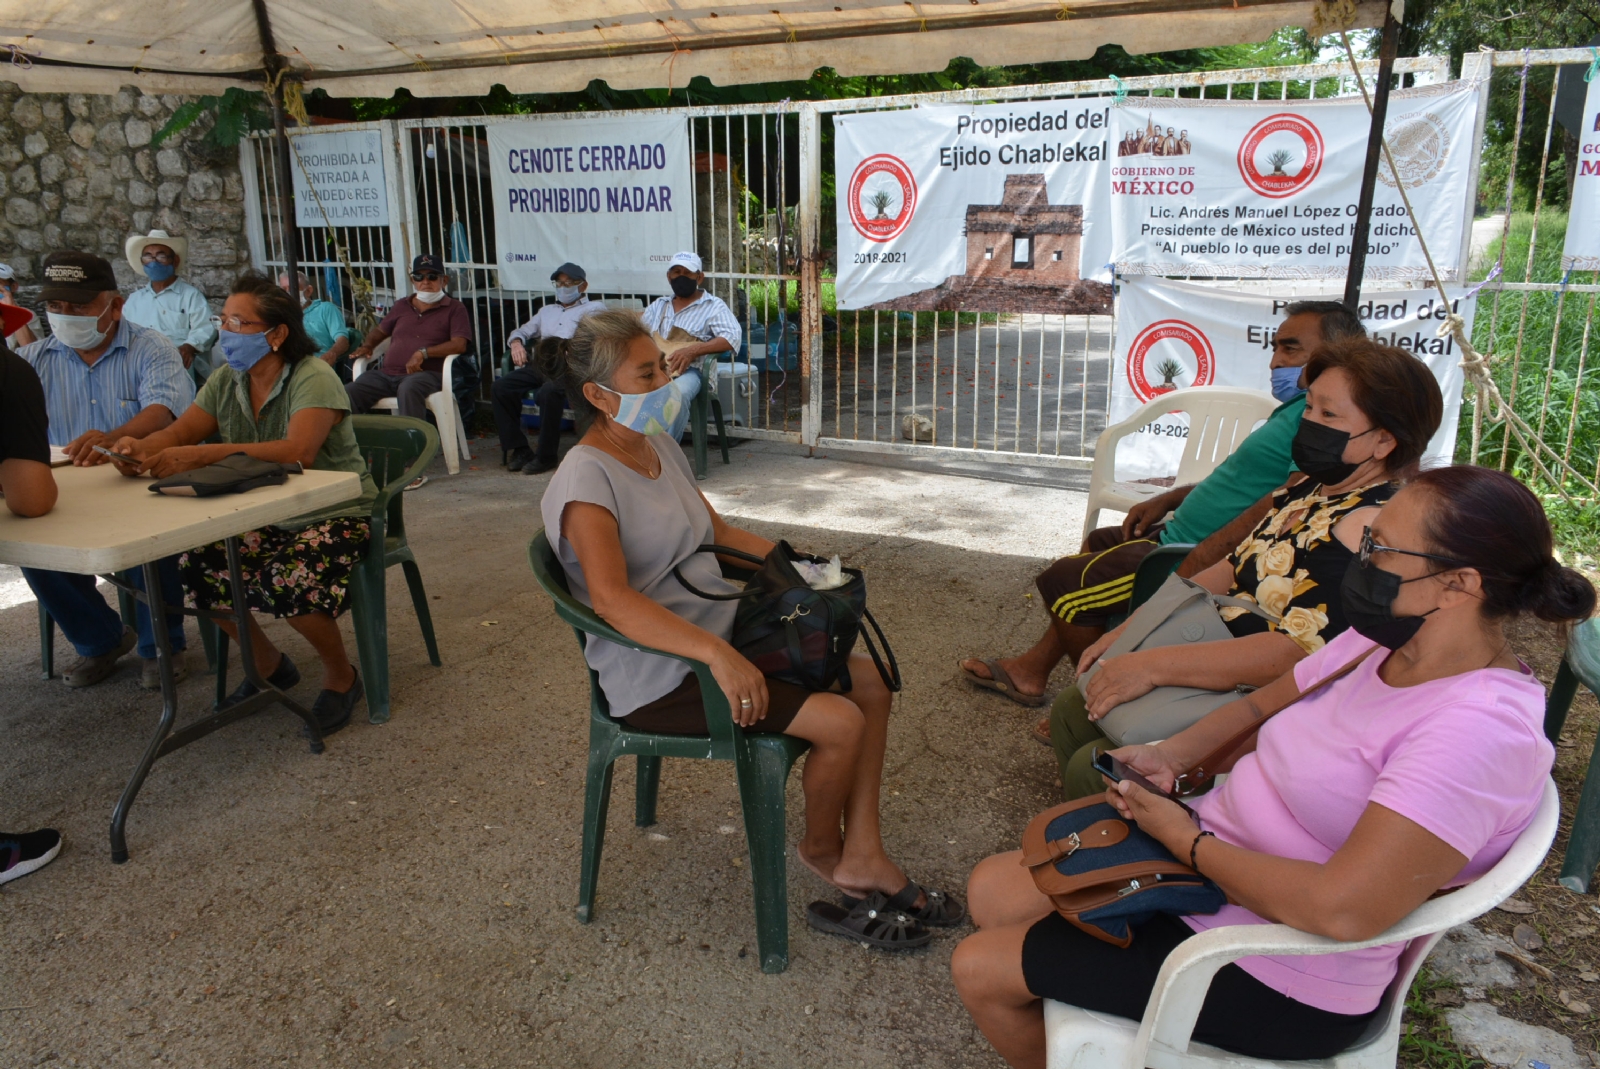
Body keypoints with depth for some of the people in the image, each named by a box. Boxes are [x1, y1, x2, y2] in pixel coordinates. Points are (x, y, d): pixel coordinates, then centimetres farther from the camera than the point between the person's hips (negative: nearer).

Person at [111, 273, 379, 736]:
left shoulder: (314, 379, -19)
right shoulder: (226, 380, 5)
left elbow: (298, 451, -36)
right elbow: (178, 432, -1)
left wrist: (200, 455, -43)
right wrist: (141, 447, -26)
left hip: (334, 515, -7)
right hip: (260, 518, 8)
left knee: (288, 582, -32)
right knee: (191, 565, -12)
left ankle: (341, 676, -1)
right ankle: (268, 664, 13)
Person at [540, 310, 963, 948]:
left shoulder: (659, 445, 10)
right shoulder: (586, 478, -18)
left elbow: (715, 530, 23)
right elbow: (612, 598, -32)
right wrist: (716, 654, -40)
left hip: (721, 631, 9)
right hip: (659, 673, -9)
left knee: (870, 683, 0)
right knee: (840, 722, -18)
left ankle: (862, 859, 7)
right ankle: (822, 850, 13)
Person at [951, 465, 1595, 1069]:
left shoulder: (1481, 729, -29)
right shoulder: (1380, 640, -1)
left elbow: (1341, 910, -36)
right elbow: (1264, 703, 16)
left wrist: (1190, 842, -22)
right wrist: (1168, 757, -1)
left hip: (1276, 984, -8)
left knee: (980, 969, -2)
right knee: (991, 889, 11)